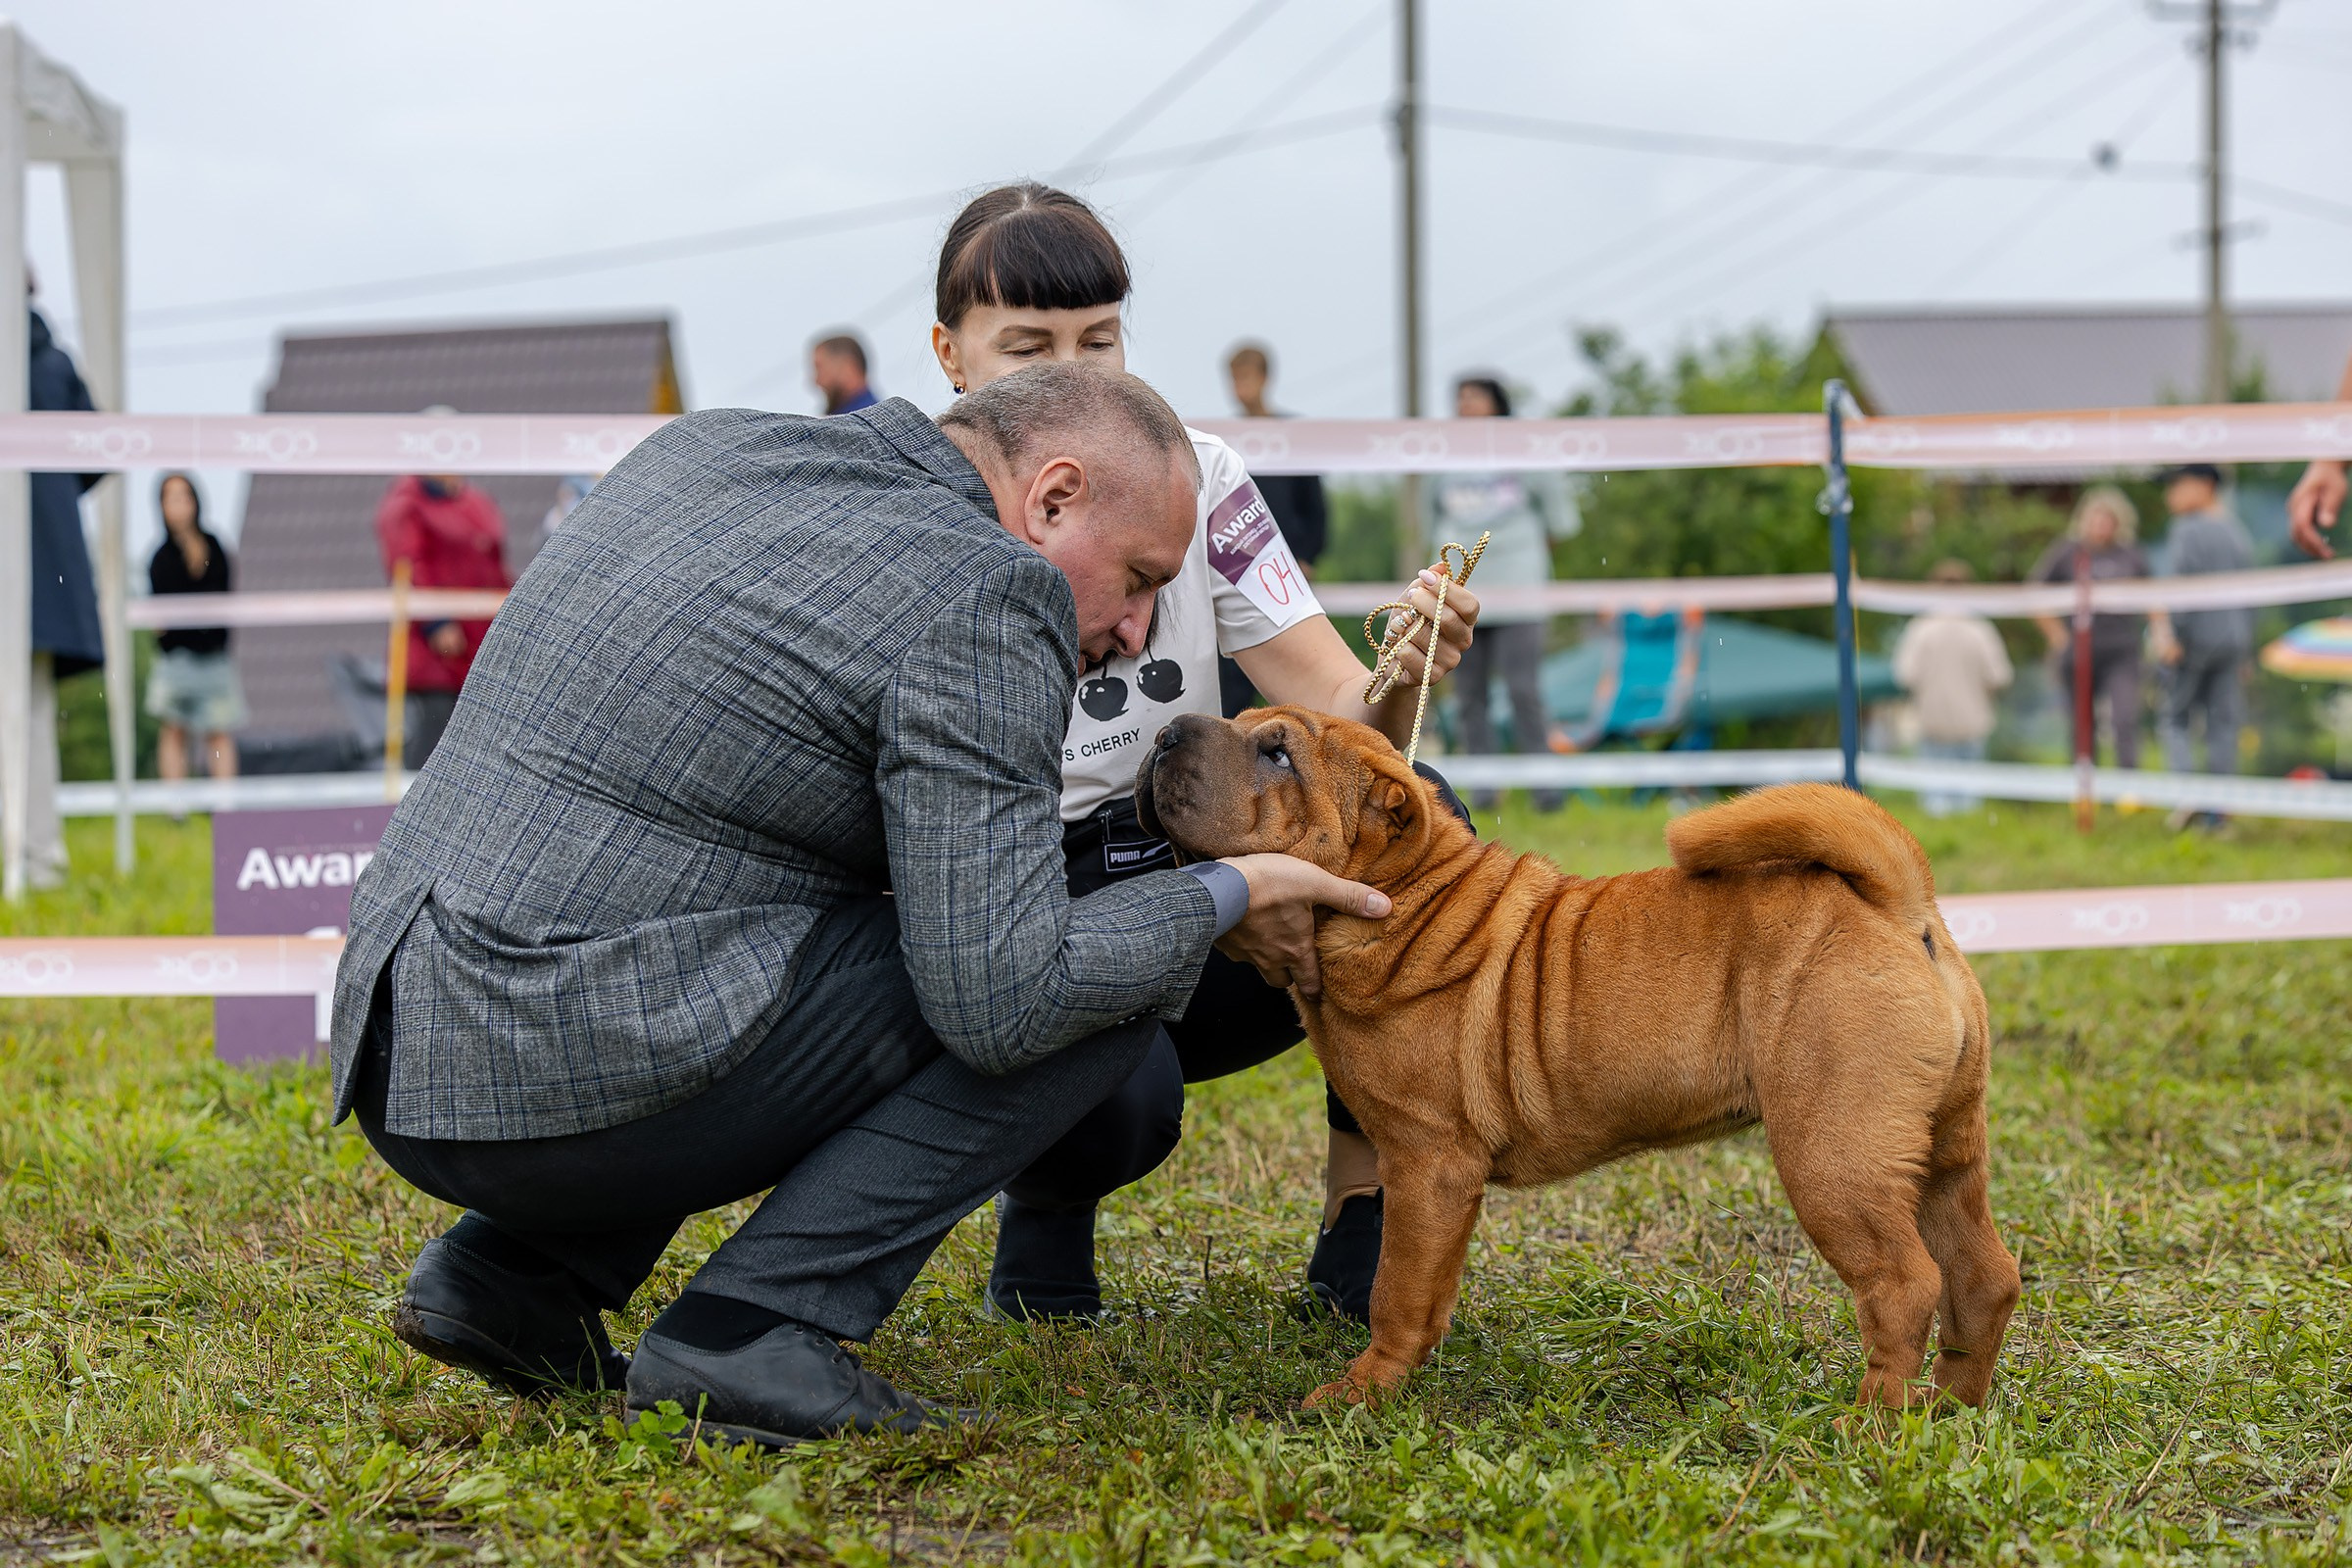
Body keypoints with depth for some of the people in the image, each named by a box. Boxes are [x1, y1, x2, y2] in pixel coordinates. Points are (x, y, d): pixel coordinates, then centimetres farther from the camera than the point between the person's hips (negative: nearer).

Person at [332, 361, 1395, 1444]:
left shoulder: (700, 445, 15)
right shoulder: (983, 597, -9)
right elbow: (1003, 1002, -16)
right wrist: (1226, 898, -1)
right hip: (580, 1085, -9)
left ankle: (515, 1270, 15)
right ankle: (753, 1325, -8)